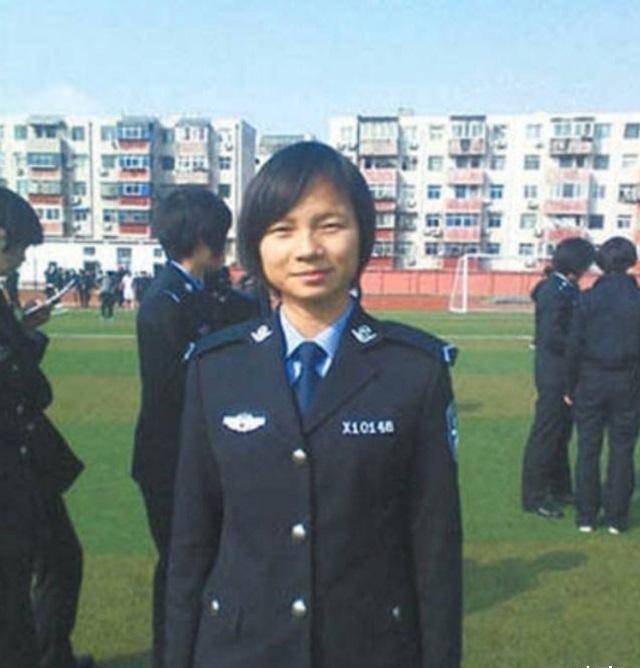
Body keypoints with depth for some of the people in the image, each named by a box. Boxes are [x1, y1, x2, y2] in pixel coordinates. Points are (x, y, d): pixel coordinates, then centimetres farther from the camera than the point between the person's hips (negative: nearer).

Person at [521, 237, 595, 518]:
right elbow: (552, 337, -23)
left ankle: (559, 489, 32)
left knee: (562, 432, 19)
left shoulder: (567, 289, 12)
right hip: (554, 373, -10)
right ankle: (534, 497, 8)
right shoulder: (554, 291, -18)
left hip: (565, 375, 10)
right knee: (545, 434, -2)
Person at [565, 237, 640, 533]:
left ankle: (586, 516, 13)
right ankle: (616, 517, 14)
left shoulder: (588, 299, -5)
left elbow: (574, 347, -4)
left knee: (588, 450, 7)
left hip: (591, 382, 0)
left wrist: (570, 387, 4)